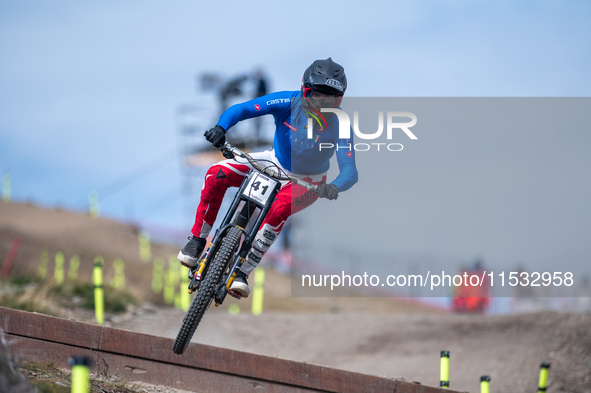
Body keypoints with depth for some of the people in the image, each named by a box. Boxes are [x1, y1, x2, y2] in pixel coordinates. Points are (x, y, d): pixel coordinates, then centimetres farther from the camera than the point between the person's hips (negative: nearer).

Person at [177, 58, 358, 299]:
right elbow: (240, 109, -23)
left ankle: (242, 272, -28)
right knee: (217, 175, -22)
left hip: (307, 182, -2)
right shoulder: (289, 102, -21)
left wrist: (334, 187, -54)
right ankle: (197, 241, -8)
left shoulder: (339, 125, -24)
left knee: (279, 208, -37)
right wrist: (220, 128, -45)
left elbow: (350, 170, -30)